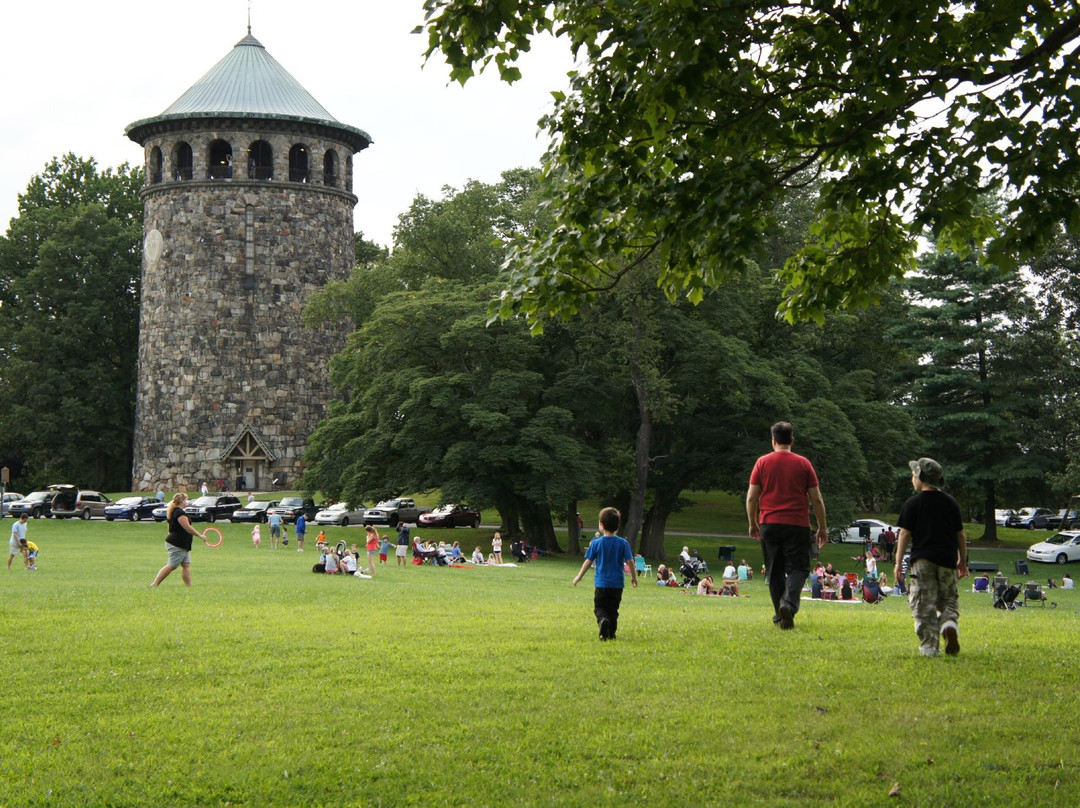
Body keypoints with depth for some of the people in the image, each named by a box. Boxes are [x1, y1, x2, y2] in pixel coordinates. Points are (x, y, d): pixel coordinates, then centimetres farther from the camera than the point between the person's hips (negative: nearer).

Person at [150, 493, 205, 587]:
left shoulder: (173, 511, 14)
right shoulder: (180, 512, -17)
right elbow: (187, 527, -20)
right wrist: (199, 535, -11)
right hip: (177, 545, -10)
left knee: (186, 564, 8)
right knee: (171, 566, -7)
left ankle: (189, 585, 7)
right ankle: (154, 584, -6)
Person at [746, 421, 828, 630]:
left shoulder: (762, 462, 3)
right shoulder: (803, 464, 3)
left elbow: (751, 497, 2)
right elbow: (816, 499, 3)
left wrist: (752, 524, 13)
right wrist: (822, 528, 12)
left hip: (768, 524, 1)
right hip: (797, 525, -1)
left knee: (774, 572, 11)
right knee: (798, 568, 1)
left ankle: (780, 614, 13)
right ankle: (789, 603, -24)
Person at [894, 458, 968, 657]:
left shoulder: (913, 503, -2)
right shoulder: (951, 503, 8)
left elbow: (905, 534, -3)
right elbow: (960, 534, 10)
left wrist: (899, 562, 2)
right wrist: (963, 561, 18)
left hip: (922, 560, -3)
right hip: (947, 559, 3)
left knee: (924, 605, 1)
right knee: (949, 601, 13)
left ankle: (929, 646, -4)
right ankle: (950, 625, -16)